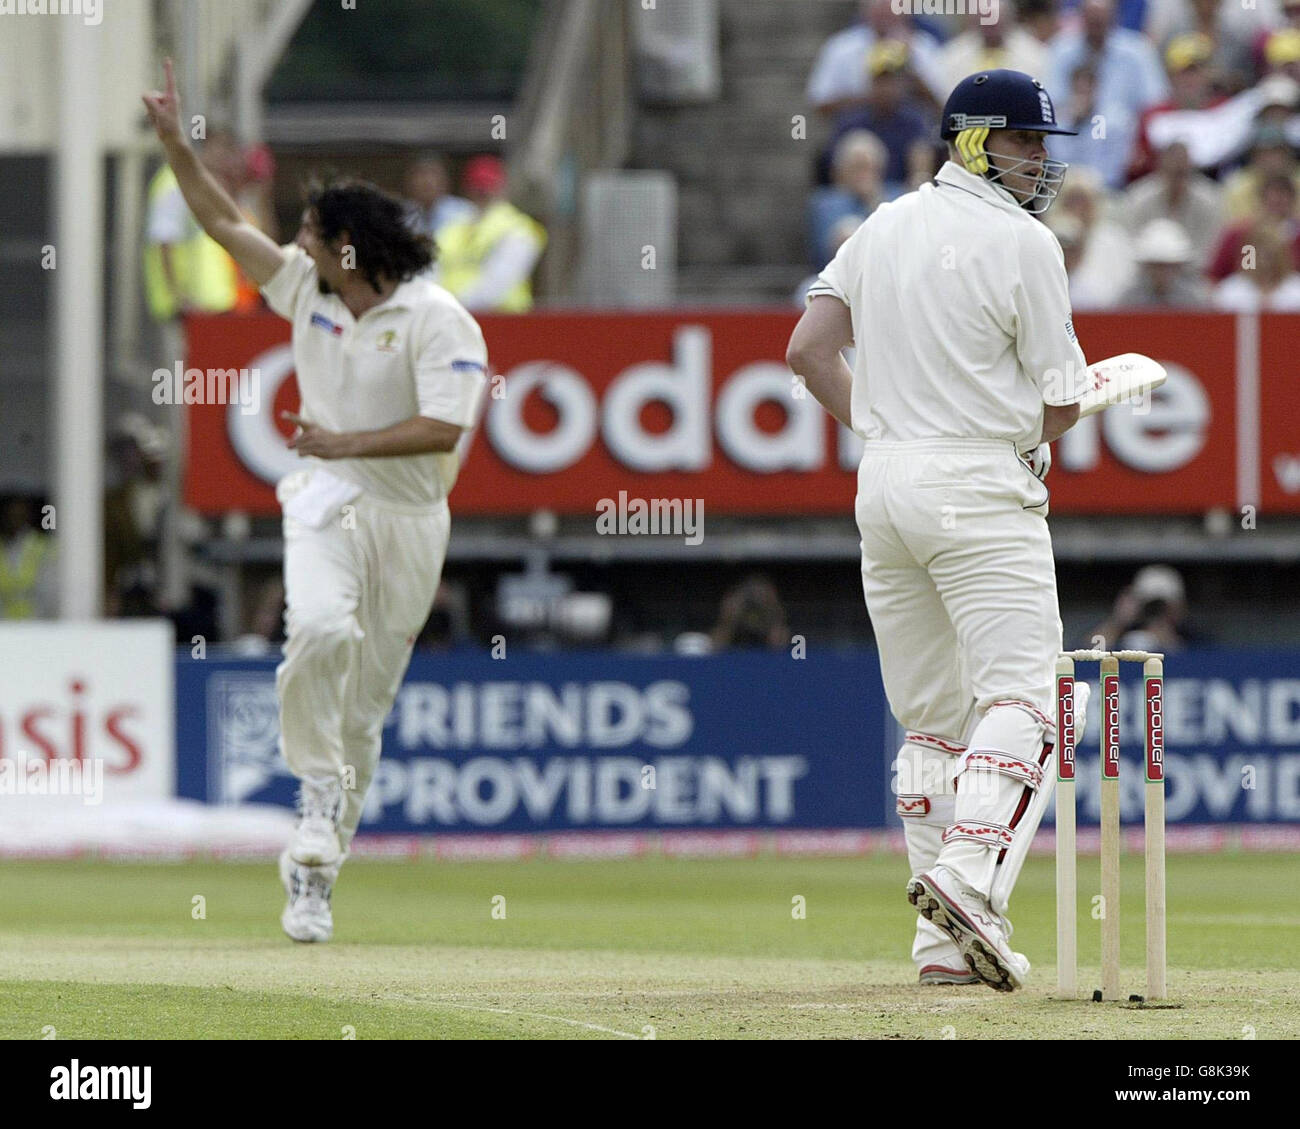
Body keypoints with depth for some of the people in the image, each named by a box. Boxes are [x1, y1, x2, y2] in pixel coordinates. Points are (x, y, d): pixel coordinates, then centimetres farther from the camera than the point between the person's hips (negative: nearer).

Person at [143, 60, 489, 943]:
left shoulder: (437, 321, -12)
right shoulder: (308, 289, 6)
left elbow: (443, 429, -20)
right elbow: (226, 222, 12)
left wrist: (347, 443, -22)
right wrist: (174, 140, 7)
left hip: (408, 520, -3)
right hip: (326, 505, 3)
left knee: (365, 704, 1)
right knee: (321, 627, -29)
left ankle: (316, 871, 9)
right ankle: (318, 796, -18)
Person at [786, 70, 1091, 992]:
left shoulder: (884, 227, 13)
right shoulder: (1023, 243, -8)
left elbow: (809, 348, 11)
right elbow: (1061, 404, -7)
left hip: (884, 483, 7)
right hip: (983, 491, -7)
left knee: (929, 721, 10)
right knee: (1020, 697, -10)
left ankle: (944, 943, 5)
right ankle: (970, 872, -33)